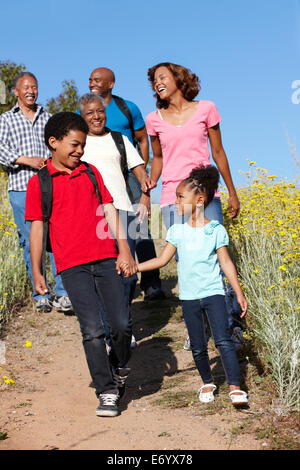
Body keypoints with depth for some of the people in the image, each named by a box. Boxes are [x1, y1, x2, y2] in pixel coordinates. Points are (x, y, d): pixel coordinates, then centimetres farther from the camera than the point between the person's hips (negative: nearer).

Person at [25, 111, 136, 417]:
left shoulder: (91, 173, 13)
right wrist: (37, 272, 2)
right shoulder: (38, 183, 3)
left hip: (106, 260, 3)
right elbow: (36, 228, 4)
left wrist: (124, 251, 3)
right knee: (93, 331, -7)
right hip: (72, 266, -3)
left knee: (122, 325, 0)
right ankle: (107, 393, 6)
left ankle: (115, 371, 28)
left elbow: (109, 212, 12)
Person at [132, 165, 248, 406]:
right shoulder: (177, 230, 4)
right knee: (198, 347, 8)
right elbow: (162, 259, 7)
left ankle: (235, 386, -7)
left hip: (213, 293, -3)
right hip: (189, 296, 3)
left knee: (223, 340, -12)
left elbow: (226, 263, -1)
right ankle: (208, 382, 28)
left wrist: (239, 294, -3)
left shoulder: (216, 230, -4)